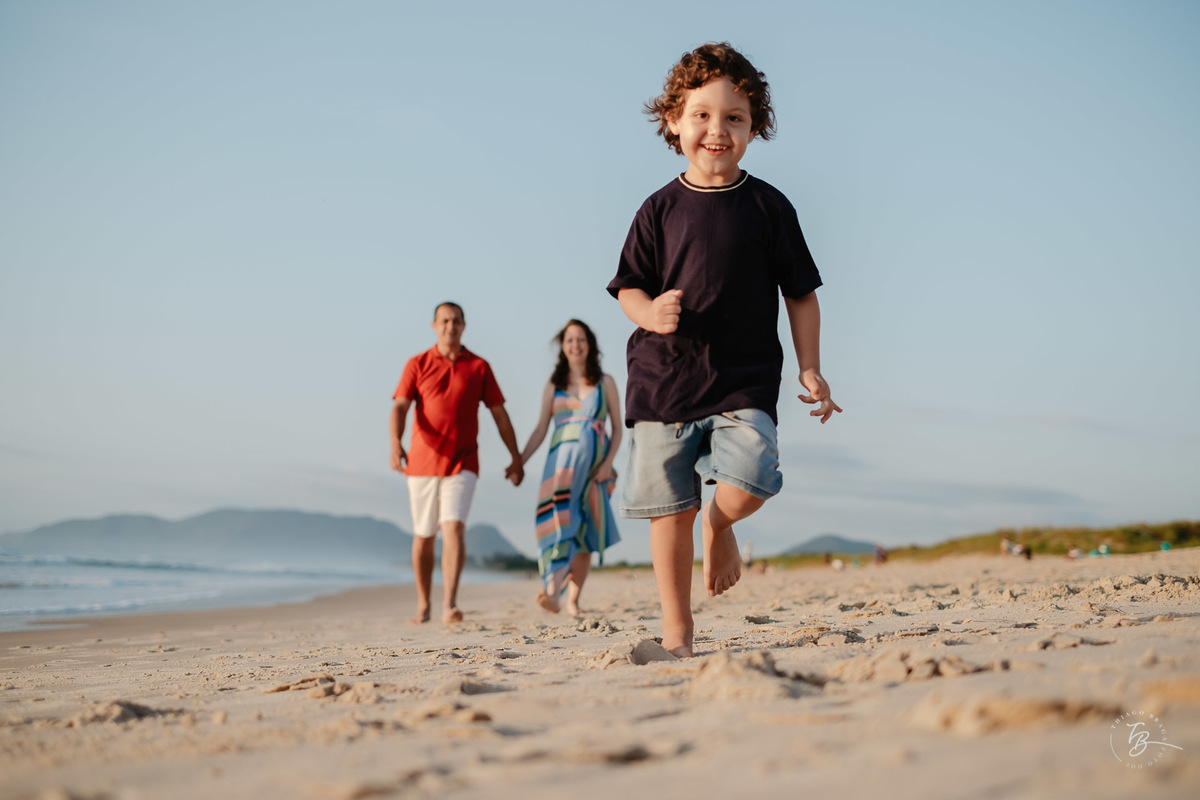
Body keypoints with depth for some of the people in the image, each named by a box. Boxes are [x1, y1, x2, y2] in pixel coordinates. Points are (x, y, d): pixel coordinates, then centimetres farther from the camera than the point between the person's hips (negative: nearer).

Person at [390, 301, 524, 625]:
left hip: (462, 464, -1)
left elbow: (500, 414, 9)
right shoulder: (417, 365, 3)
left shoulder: (479, 367, 5)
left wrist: (516, 459, 9)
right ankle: (423, 606, 25)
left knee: (454, 528, -18)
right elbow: (399, 408, -8)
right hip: (422, 463, 1)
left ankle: (449, 605, -23)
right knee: (423, 537, 10)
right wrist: (396, 444, -27)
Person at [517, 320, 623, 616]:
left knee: (583, 535, -2)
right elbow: (540, 430, 11)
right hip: (560, 461, 0)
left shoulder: (605, 383, 12)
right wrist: (519, 462, -2)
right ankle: (553, 587, -32)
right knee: (560, 522, -20)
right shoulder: (553, 386, 14)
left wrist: (608, 463, -5)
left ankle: (573, 600, 4)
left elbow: (617, 428, 9)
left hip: (594, 465, 0)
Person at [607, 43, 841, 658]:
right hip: (664, 378, 1)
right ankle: (676, 632, 16)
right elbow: (628, 286, 7)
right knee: (669, 508, 3)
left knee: (746, 487, -21)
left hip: (744, 382, -1)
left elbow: (800, 294, 8)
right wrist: (650, 312, -16)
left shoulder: (767, 207, 3)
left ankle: (720, 524, 17)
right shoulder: (660, 210, 3)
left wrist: (810, 370, 3)